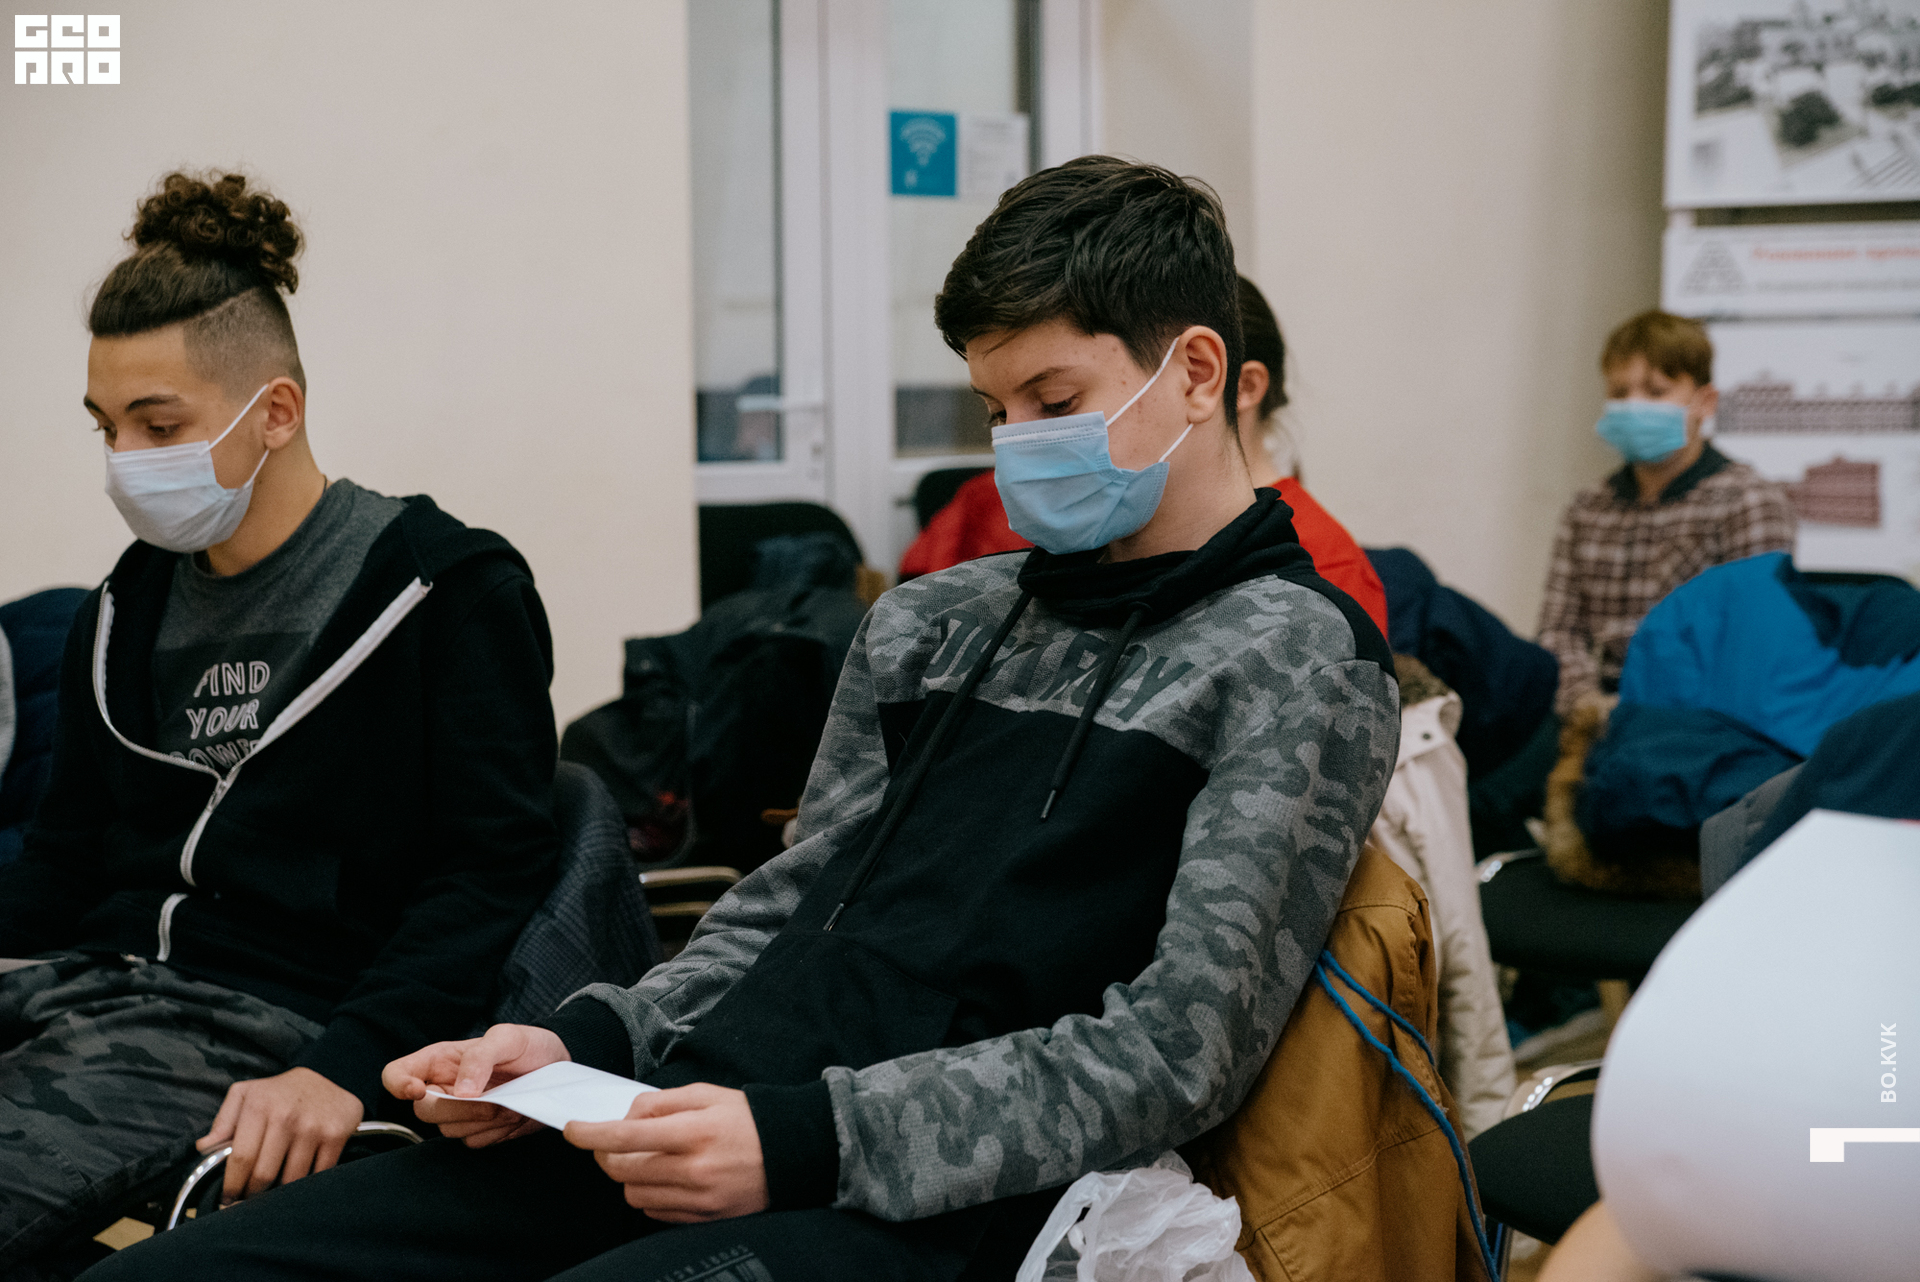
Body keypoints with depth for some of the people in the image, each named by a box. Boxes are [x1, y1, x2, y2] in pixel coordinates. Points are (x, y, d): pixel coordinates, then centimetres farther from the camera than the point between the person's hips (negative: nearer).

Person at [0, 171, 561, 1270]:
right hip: (88, 979, 7)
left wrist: (347, 1066, -22)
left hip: (265, 1020, -7)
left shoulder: (449, 590, -2)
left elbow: (493, 871, -8)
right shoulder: (132, 605, 20)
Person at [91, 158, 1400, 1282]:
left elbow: (1178, 1049, -10)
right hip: (700, 1124, 6)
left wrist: (805, 1138, -19)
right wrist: (584, 1047, 3)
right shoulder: (930, 625, 22)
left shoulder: (1300, 661, 0)